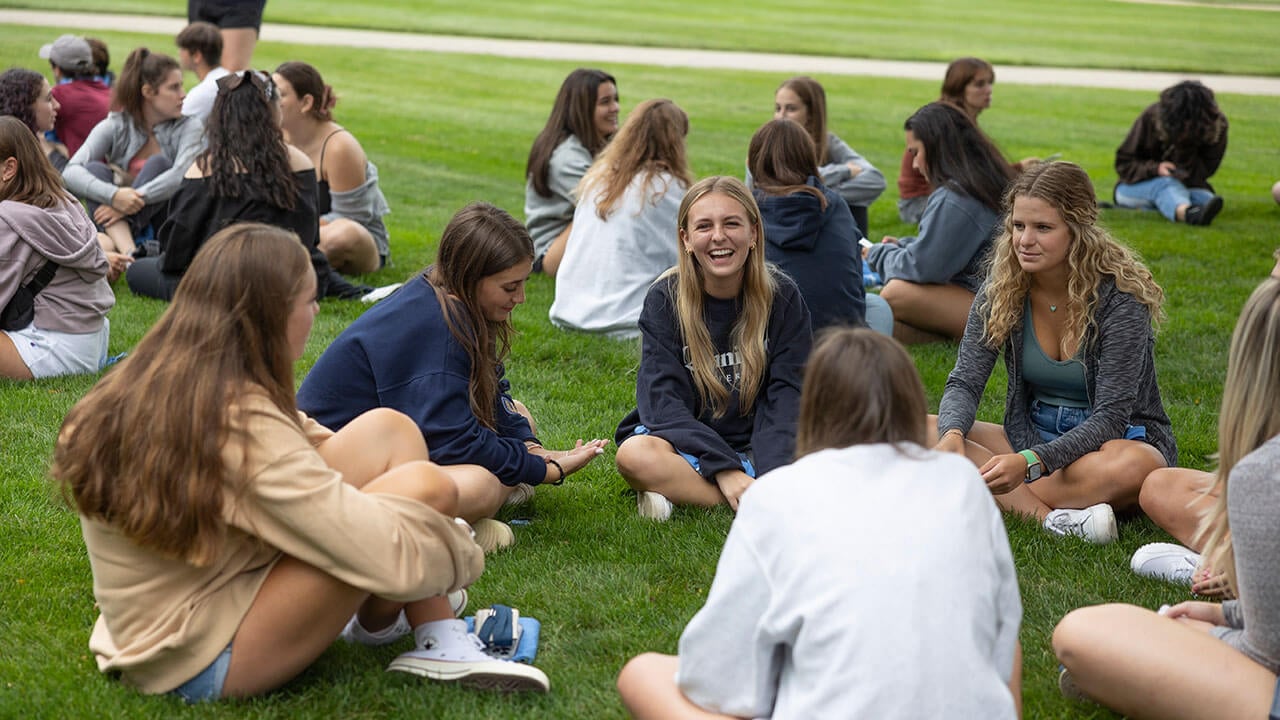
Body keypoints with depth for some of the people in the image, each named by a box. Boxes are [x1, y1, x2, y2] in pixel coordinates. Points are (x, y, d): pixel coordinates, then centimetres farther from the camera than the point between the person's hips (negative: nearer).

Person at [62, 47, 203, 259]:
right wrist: (114, 195, -35)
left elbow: (183, 176, -23)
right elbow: (71, 173, -17)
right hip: (120, 225, 1)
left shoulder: (189, 128, -3)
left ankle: (110, 245, -41)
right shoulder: (114, 127, -3)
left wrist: (135, 199, -35)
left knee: (158, 163, -22)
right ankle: (128, 251, -47)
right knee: (94, 169, -21)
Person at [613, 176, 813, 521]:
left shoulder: (782, 296, -2)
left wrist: (774, 475, -25)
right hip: (687, 446, -1)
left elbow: (786, 397, -7)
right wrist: (725, 470, -26)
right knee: (635, 454, -35)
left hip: (758, 446, 1)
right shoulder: (664, 299, -5)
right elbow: (663, 401, -13)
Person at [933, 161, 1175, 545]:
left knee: (1133, 467, -40)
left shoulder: (1119, 297, -19)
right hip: (1034, 434, 5)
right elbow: (965, 382, -8)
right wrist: (952, 435, -33)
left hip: (1119, 438, -5)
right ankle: (1055, 519, -35)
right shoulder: (1000, 290, -5)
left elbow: (1110, 417, -23)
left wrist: (1030, 463, -38)